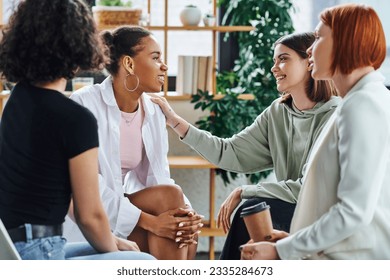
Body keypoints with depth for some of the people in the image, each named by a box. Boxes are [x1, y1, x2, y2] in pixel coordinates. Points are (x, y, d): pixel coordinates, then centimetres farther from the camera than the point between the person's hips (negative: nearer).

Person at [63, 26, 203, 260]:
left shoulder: (154, 113, 4)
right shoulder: (84, 104, -16)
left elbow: (159, 178, 0)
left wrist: (187, 214, -22)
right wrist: (148, 220, -28)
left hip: (125, 210, 6)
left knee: (185, 243, -20)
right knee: (169, 196, -24)